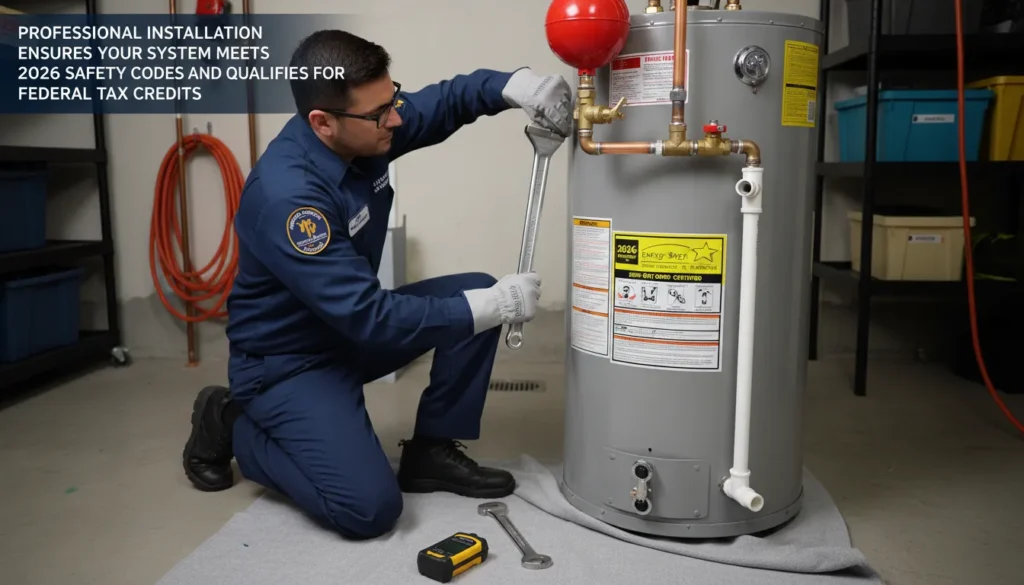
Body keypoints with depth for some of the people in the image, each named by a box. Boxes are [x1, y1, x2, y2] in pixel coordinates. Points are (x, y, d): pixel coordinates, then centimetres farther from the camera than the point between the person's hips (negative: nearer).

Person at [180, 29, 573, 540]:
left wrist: (515, 85, -18)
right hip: (287, 361, -8)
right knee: (370, 509, -17)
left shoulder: (361, 130, -9)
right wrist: (492, 308, -28)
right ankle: (231, 426, 6)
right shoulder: (286, 195, -33)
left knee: (476, 290, -5)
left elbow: (444, 100, 4)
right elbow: (369, 317, -33)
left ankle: (431, 452, 5)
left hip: (352, 325, 8)